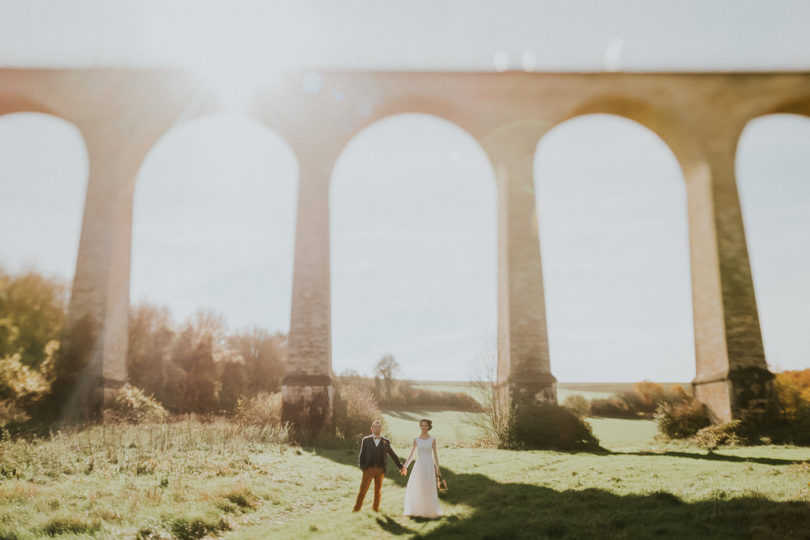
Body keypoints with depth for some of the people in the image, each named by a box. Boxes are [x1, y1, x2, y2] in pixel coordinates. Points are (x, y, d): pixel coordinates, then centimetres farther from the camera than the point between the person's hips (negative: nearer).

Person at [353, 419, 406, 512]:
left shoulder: (386, 442, 6)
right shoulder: (366, 440, 3)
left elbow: (393, 455, 11)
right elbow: (362, 455, 4)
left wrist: (401, 466, 9)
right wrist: (362, 467, -8)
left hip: (380, 470, 1)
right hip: (368, 469, -1)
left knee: (378, 490, 11)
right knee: (363, 489, -3)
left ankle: (376, 507, 28)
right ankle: (356, 508, 8)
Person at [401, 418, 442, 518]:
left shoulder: (432, 440, 3)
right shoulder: (416, 440, 5)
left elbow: (435, 455, 5)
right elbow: (411, 455, 8)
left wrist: (437, 469, 3)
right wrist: (405, 467, 1)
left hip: (429, 466, -1)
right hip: (419, 466, 2)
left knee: (429, 489, 2)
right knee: (416, 489, 1)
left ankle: (430, 510, 15)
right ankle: (417, 510, 14)